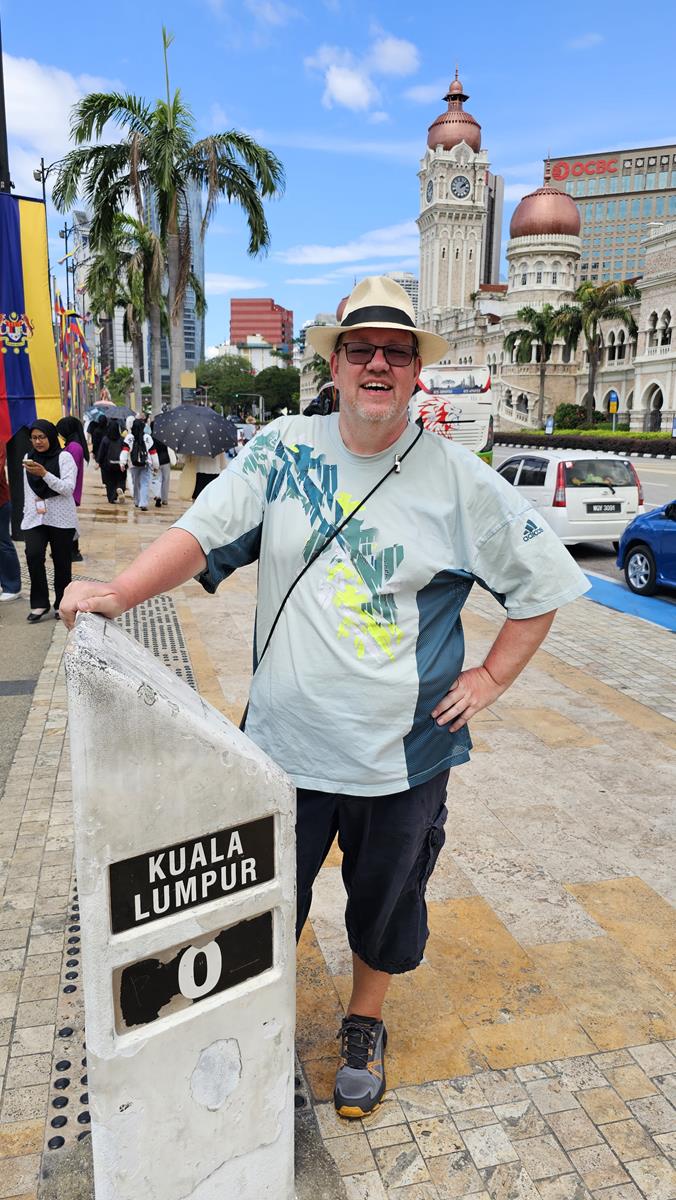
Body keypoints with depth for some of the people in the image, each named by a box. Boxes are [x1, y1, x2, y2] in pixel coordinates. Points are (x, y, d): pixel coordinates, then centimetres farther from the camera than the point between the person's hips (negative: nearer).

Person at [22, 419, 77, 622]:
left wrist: (44, 474, -23)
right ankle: (39, 603, -7)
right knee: (33, 555, -17)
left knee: (61, 562, 3)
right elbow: (27, 490, 19)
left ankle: (61, 604, 17)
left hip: (61, 519, -3)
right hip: (35, 518, 3)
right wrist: (28, 512, 15)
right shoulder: (29, 458, 11)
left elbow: (68, 488, -14)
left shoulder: (64, 457, -4)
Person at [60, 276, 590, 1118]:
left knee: (385, 899, 21)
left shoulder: (458, 479, -5)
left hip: (403, 756, 0)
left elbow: (544, 581, 2)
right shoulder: (283, 449, -2)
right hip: (284, 742, 1)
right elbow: (204, 531, -9)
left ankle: (364, 1026, 50)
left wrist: (490, 678, -3)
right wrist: (118, 593, -24)